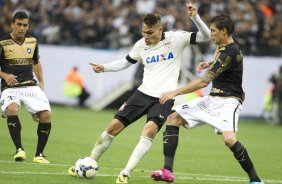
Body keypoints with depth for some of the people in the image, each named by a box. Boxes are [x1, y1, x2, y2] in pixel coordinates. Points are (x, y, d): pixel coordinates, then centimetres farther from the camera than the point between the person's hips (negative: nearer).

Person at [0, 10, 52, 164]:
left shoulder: (32, 42, 10)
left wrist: (41, 81, 14)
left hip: (30, 86, 4)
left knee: (46, 114, -14)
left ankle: (39, 154, 1)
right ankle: (19, 149, -29)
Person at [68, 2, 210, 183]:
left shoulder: (176, 38, -8)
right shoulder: (141, 45, 1)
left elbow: (207, 36, -9)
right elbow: (126, 62, 19)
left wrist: (195, 17, -25)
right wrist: (104, 68, 4)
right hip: (143, 93, 4)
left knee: (150, 130, -28)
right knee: (114, 126, 2)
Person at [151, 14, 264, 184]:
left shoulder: (229, 53, -21)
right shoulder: (223, 47, 9)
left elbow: (204, 81, -25)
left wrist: (175, 92, -23)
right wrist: (209, 64, 16)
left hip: (228, 101, -10)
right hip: (212, 99, 10)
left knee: (229, 138, -34)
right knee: (173, 118, 2)